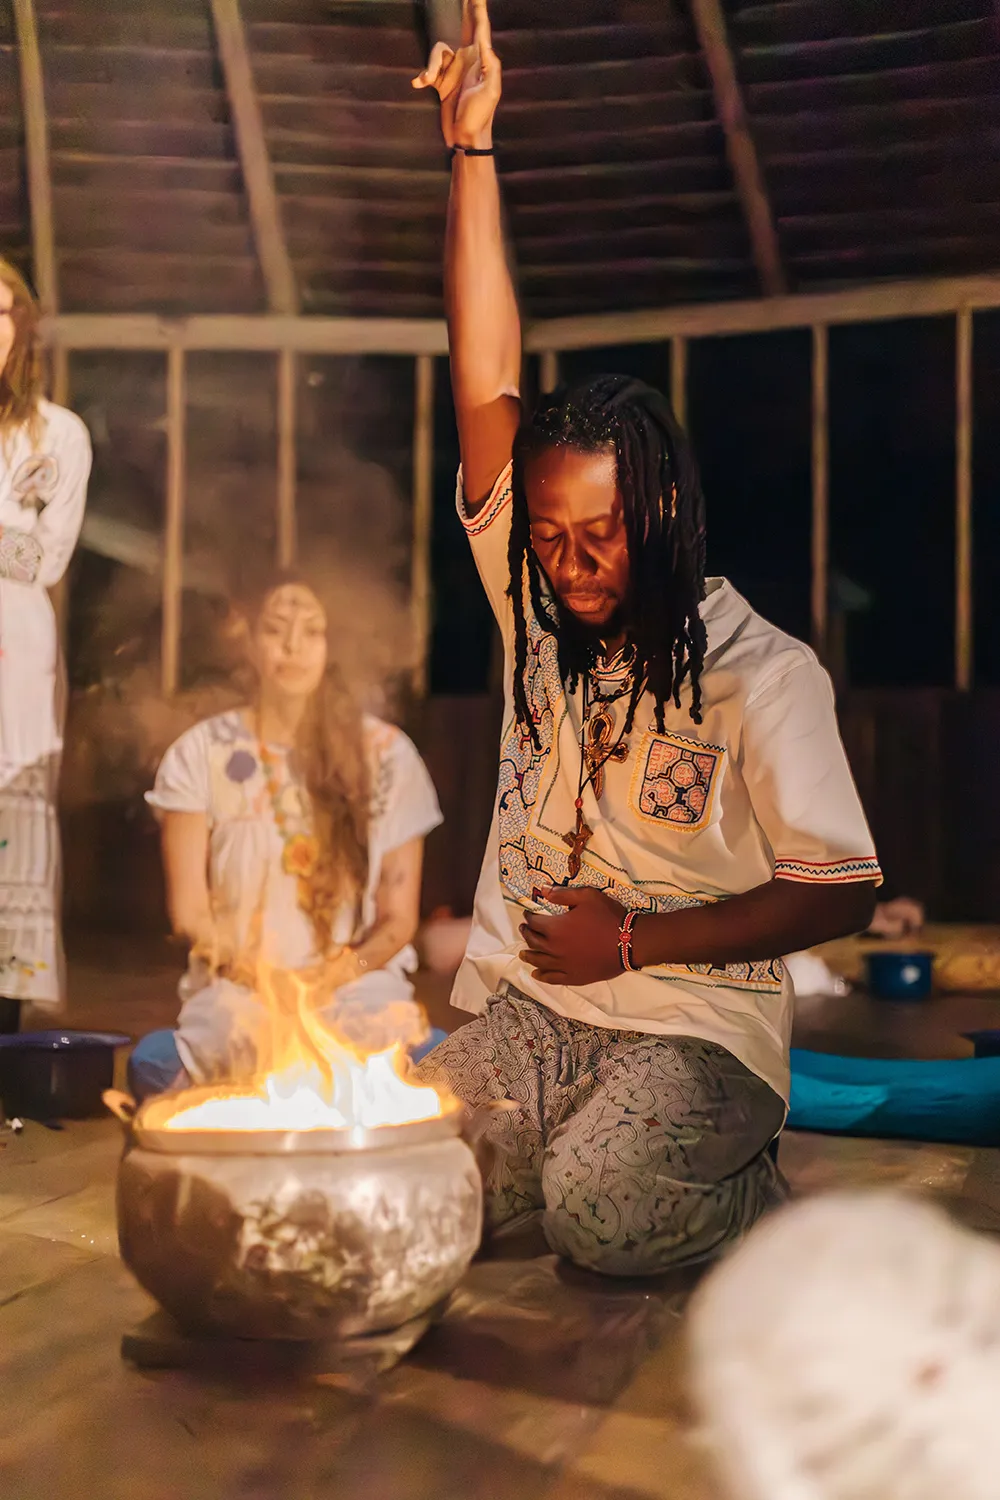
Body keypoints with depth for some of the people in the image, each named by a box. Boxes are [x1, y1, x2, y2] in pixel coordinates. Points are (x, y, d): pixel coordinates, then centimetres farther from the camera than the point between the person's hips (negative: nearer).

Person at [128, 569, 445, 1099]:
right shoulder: (201, 754, 6)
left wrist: (334, 974, -11)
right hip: (238, 988, 0)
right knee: (154, 1062, -36)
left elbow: (399, 917, 6)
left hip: (357, 983, 1)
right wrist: (261, 976, -13)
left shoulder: (385, 754, 6)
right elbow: (189, 911, 2)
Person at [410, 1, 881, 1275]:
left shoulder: (764, 671, -8)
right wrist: (471, 152, -4)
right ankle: (612, 1138, 10)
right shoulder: (539, 611, 4)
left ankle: (744, 1186, 4)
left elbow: (841, 891, -6)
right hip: (523, 1013, 5)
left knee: (596, 1213, -30)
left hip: (699, 1024, -4)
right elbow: (484, 390, -1)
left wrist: (635, 940, -13)